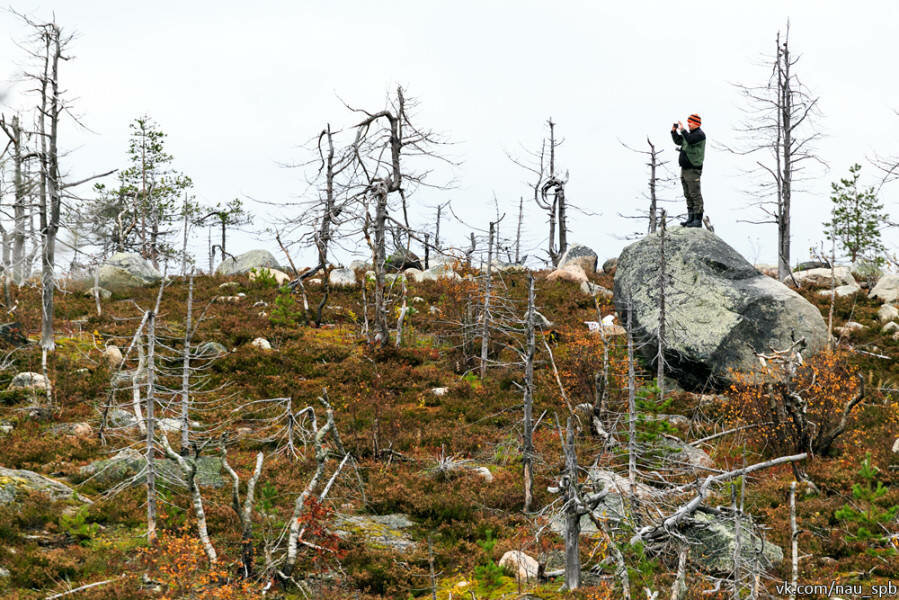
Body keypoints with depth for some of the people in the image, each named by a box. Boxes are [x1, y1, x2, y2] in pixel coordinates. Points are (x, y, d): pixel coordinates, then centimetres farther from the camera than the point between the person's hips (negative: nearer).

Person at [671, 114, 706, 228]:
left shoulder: (700, 134, -10)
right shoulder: (690, 133, 17)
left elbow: (690, 140, -27)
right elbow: (678, 141, 24)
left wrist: (682, 130, -20)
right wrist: (674, 131, 11)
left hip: (693, 169, -10)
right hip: (685, 169, 10)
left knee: (695, 195, -9)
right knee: (688, 195, 12)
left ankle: (698, 220, -8)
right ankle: (691, 218, 17)